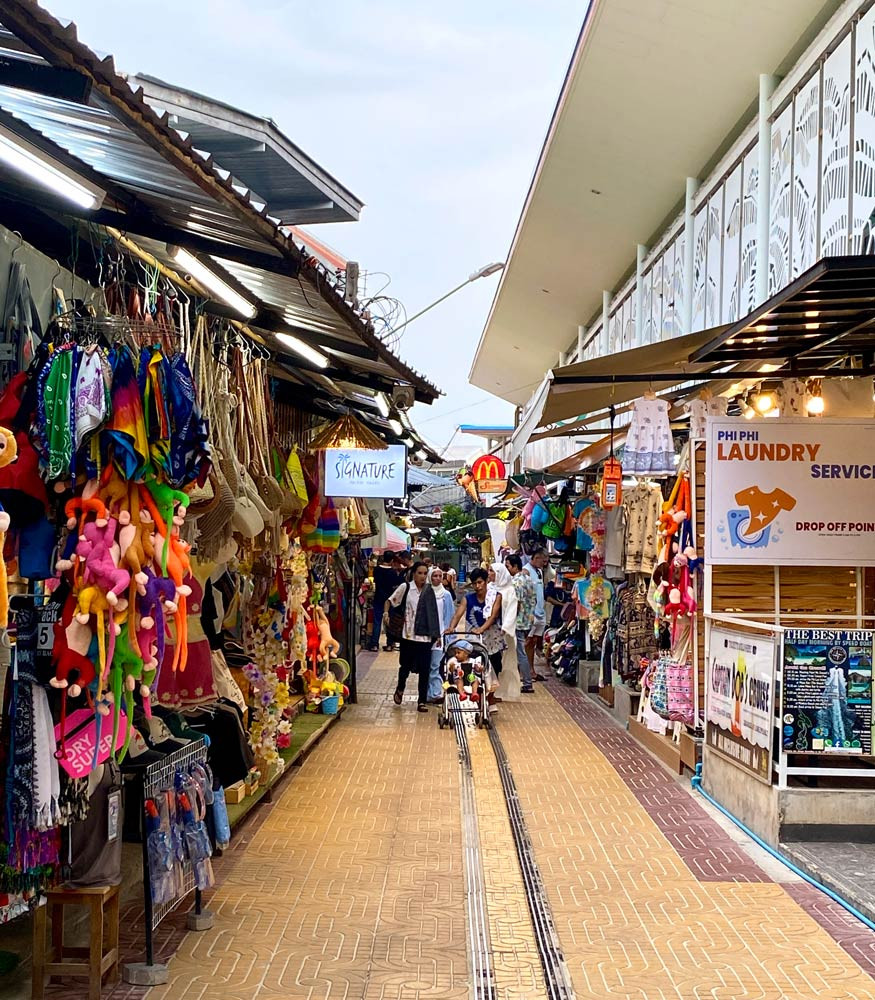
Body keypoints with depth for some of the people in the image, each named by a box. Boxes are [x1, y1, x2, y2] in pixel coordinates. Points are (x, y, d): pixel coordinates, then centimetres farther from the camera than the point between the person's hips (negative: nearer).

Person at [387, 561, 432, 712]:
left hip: (426, 636, 1)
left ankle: (422, 701, 8)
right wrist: (386, 612, -14)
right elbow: (390, 601, 5)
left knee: (424, 669, -1)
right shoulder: (405, 587, -3)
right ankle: (400, 689, 39)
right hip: (409, 635, -1)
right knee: (406, 666, 10)